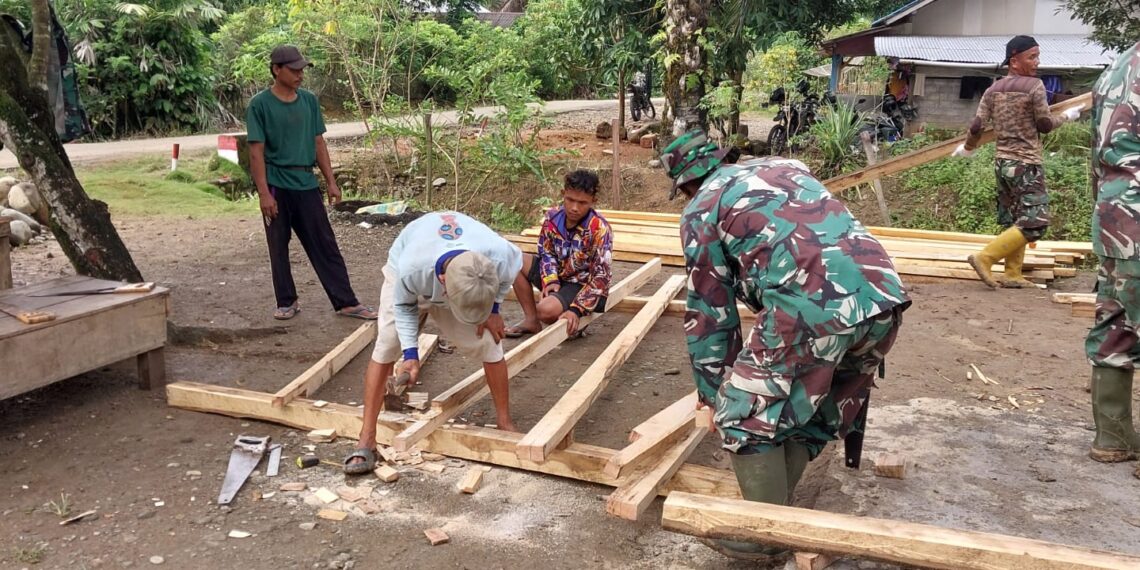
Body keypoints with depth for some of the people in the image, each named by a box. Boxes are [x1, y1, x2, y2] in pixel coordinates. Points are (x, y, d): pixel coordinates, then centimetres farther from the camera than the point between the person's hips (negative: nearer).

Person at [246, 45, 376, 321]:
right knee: (278, 246, 7)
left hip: (307, 184, 4)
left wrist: (331, 182, 6)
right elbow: (256, 152, -9)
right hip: (276, 185, -3)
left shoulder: (309, 100, 7)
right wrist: (264, 193, -14)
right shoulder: (260, 105, -6)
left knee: (325, 245, 4)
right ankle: (286, 302, 21)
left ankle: (346, 302, 7)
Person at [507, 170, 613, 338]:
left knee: (546, 310, -33)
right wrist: (551, 280, -15)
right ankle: (531, 320, -3)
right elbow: (547, 252, 5)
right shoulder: (553, 217, -9)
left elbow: (601, 277, -26)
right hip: (559, 275, 7)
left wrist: (576, 310, -34)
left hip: (584, 285, -7)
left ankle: (573, 322, 2)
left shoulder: (600, 229, -25)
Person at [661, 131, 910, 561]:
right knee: (807, 409, 23)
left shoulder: (701, 209, 12)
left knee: (746, 413, 10)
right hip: (884, 297, 8)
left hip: (815, 308, -7)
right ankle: (774, 507, 35)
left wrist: (714, 391, 24)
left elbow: (710, 310, 13)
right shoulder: (786, 166, 30)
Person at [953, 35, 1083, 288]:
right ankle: (985, 258, -14)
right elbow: (1045, 125, -5)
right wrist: (1067, 116, 13)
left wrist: (967, 148, 21)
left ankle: (1013, 275, 12)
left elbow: (977, 127, 3)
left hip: (1002, 161, 8)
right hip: (1026, 164, -8)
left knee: (1013, 220, 13)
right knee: (1034, 223, -7)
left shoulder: (993, 90, 7)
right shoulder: (1034, 86, -10)